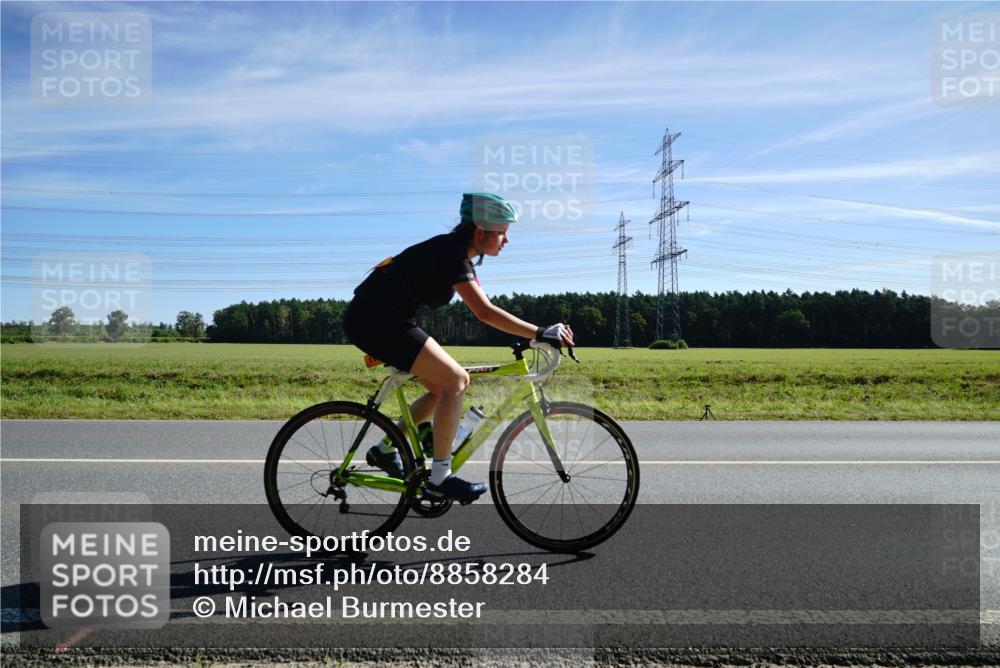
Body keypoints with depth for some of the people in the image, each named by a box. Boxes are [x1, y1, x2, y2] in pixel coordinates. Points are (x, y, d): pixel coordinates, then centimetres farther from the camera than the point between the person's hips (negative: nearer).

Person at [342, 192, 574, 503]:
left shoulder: (456, 251, 13)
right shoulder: (451, 254, -17)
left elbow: (482, 309, 16)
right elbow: (485, 312, -26)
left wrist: (532, 333, 10)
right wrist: (540, 332, -24)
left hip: (375, 319, 10)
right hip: (376, 320, -10)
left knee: (443, 387, 11)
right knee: (456, 380, -13)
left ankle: (384, 451, 21)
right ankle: (439, 480, -7)